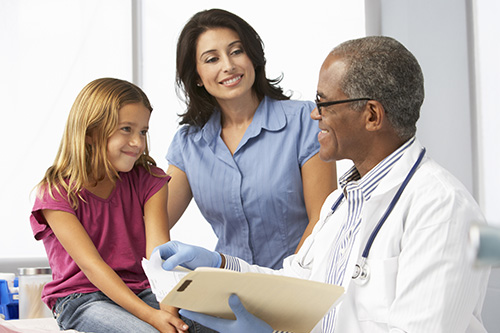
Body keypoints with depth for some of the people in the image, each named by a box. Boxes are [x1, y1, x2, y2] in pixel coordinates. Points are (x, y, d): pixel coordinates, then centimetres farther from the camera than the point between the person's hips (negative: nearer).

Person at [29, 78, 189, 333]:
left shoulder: (149, 182, 4)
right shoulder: (56, 193, -8)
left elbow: (159, 252, -9)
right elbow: (91, 264, -18)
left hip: (140, 290, 4)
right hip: (81, 298, -4)